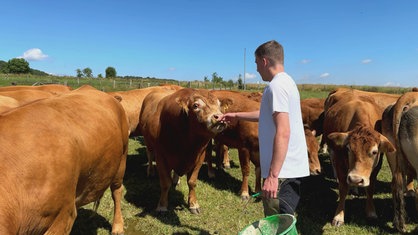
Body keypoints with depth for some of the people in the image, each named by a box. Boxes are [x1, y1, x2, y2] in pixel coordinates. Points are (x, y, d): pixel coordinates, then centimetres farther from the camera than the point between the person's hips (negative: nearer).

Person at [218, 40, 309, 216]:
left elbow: (283, 132, -25)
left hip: (281, 170, -10)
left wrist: (273, 175, -26)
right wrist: (237, 116, 36)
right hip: (294, 168, 10)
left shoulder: (276, 86, -16)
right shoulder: (287, 81, 15)